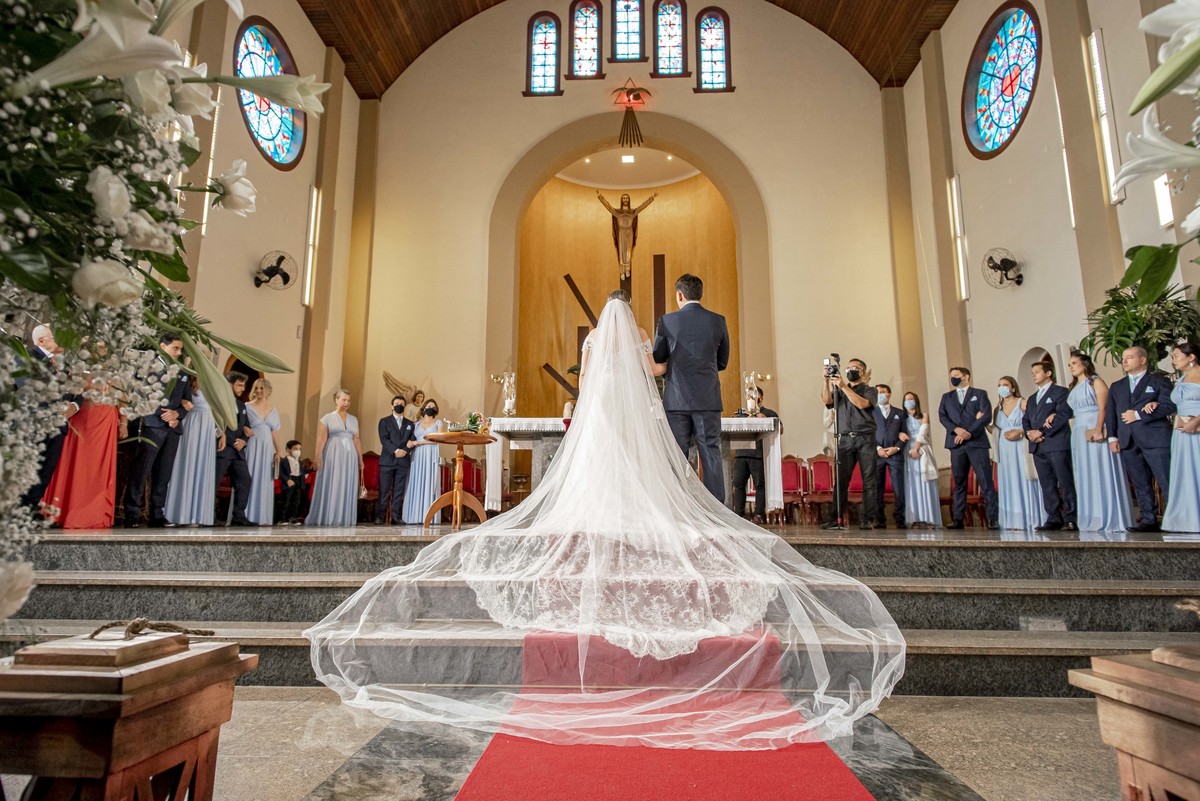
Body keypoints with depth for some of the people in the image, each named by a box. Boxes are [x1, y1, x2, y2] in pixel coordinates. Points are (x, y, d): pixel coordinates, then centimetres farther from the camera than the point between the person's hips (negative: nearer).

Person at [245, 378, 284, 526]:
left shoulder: (273, 410, 14)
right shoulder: (248, 407, 2)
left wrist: (279, 450, 9)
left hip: (267, 449, 4)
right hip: (252, 447, -4)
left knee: (265, 481, 4)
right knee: (250, 479, -5)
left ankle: (262, 517, 8)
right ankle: (247, 516, -1)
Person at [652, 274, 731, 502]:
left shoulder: (667, 321, -3)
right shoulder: (718, 321, 2)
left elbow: (657, 359, 7)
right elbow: (723, 362, 11)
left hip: (677, 398, -1)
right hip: (708, 399, 1)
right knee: (711, 454, 4)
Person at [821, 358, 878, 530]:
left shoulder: (870, 390, 12)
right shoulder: (840, 392, 21)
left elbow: (862, 404, -9)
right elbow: (827, 400, 1)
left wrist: (843, 386, -12)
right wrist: (826, 381, -9)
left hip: (865, 439, -2)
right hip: (845, 439, 2)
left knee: (868, 481, -4)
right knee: (841, 480, -4)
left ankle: (867, 520, -3)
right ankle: (837, 519, -4)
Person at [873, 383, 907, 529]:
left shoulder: (900, 413, 18)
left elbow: (905, 435, 11)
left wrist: (897, 448, -6)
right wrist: (877, 448, -9)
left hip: (896, 455, 1)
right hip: (877, 454, 0)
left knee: (898, 489, -5)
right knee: (877, 489, -2)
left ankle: (900, 520, -1)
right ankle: (880, 521, 2)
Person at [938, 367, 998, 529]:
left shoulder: (980, 394, 10)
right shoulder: (946, 397, 19)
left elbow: (987, 416, -3)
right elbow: (942, 416, 5)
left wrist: (969, 432, -13)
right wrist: (957, 429, -13)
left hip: (977, 442, -3)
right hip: (956, 444, 3)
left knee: (985, 481, -7)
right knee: (959, 482, 4)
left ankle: (993, 519, -6)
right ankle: (958, 519, 4)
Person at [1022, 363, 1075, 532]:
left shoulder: (1060, 392, 2)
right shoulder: (1032, 399, 25)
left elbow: (1064, 414, -11)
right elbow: (1025, 420, 20)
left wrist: (1042, 432, -15)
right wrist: (1029, 432, -2)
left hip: (1057, 444, -7)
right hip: (1038, 447, 7)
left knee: (1065, 483, -5)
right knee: (1047, 485, 5)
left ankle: (1070, 519, -3)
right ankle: (1054, 519, 7)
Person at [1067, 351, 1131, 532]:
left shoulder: (1096, 382, 0)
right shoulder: (1074, 388, 20)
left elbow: (1102, 408, -12)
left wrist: (1098, 430, -23)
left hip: (1096, 433, -7)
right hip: (1080, 434, 7)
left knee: (1101, 473, -7)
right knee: (1085, 475, 6)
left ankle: (1108, 518, -4)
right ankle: (1091, 519, 8)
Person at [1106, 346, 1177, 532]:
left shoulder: (1159, 382, 8)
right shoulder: (1116, 387, 21)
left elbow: (1169, 406, -7)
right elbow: (1110, 413, 15)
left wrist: (1138, 415, -12)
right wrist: (1112, 437, 3)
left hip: (1155, 439, -4)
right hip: (1128, 442, 5)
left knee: (1168, 482, -9)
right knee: (1141, 485, 5)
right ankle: (1148, 520, 7)